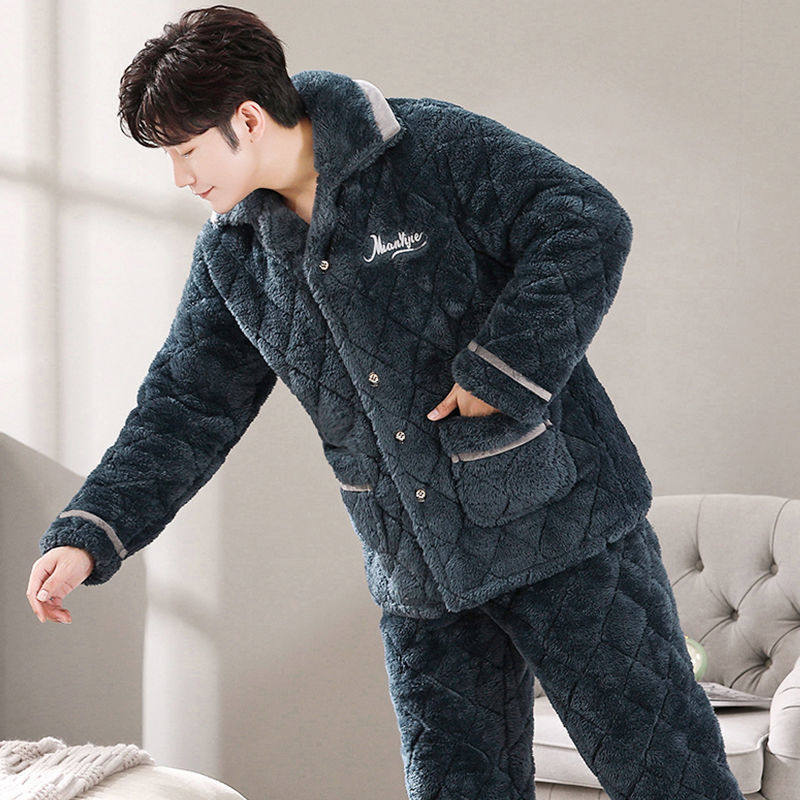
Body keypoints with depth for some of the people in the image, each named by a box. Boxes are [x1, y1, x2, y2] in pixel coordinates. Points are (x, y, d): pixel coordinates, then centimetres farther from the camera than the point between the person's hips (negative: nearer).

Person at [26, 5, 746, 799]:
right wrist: (88, 534, -3)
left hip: (560, 525, -5)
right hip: (420, 577, 6)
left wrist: (500, 375, -21)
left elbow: (590, 228, -18)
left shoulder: (433, 149, -13)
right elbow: (184, 408, 8)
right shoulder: (232, 252, 5)